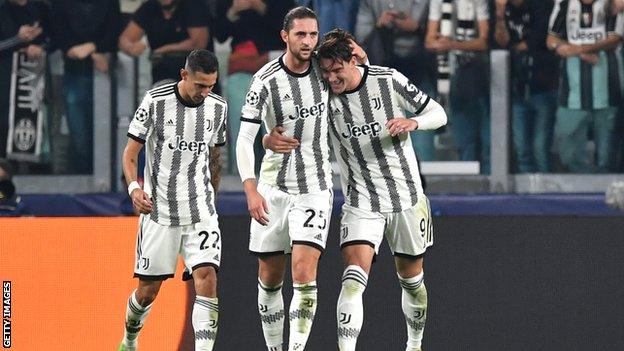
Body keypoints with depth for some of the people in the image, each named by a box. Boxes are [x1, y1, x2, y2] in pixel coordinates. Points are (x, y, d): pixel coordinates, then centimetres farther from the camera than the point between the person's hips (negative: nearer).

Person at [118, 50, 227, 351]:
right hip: (158, 210, -2)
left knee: (207, 278, -16)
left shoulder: (218, 107, 3)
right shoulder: (156, 102, -9)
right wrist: (134, 187, -21)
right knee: (148, 289, 5)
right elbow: (130, 153, -4)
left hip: (200, 212, 2)